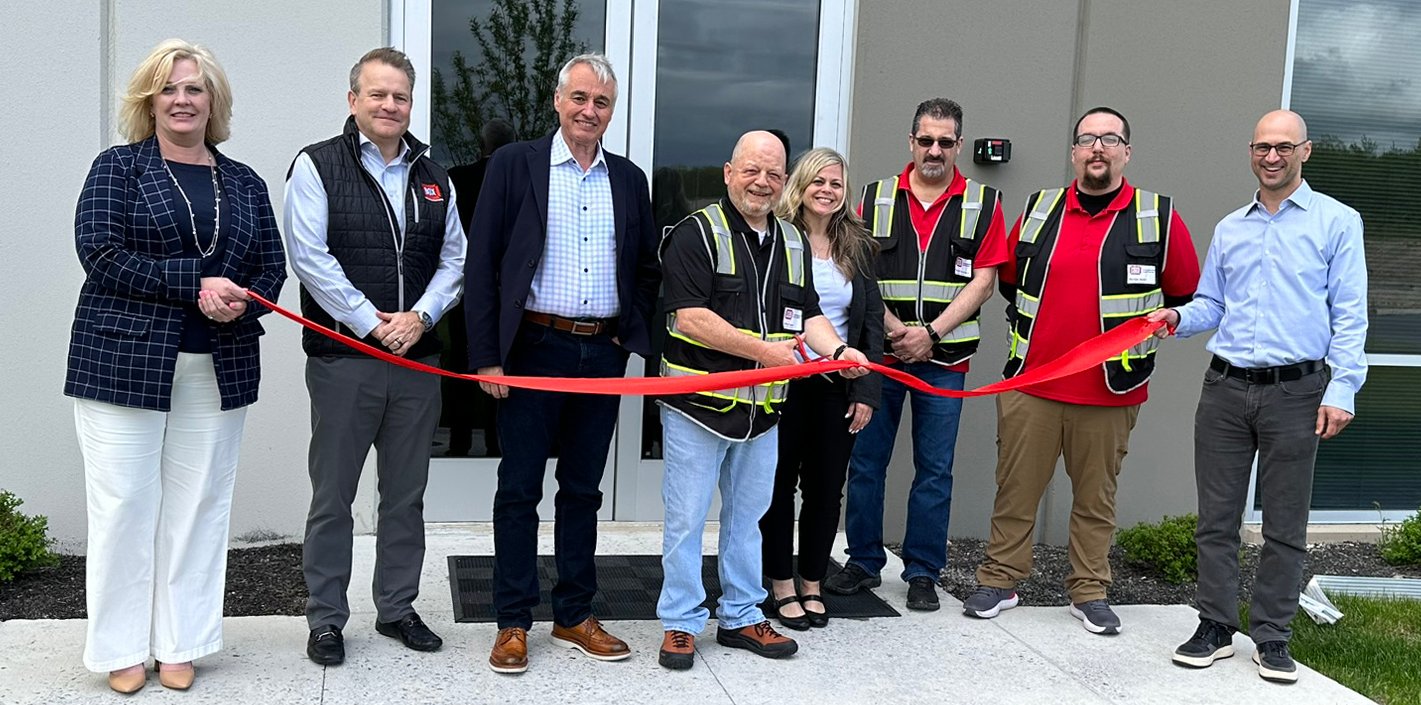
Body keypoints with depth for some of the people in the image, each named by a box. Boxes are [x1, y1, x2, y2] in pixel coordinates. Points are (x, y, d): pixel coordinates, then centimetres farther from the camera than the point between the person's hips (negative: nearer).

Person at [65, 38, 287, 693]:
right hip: (123, 361, -3)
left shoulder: (245, 183, 13)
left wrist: (242, 301, -9)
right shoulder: (118, 167, 3)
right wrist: (196, 283, -17)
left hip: (218, 366, 3)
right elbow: (100, 253, -9)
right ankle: (122, 647, 14)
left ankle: (179, 643, 17)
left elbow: (272, 267, 13)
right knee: (125, 503, 1)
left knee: (199, 504, 6)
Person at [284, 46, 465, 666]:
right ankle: (325, 619, 17)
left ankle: (397, 608, 26)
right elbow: (310, 256, -10)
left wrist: (419, 317, -6)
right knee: (332, 497, 5)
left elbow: (454, 258, 10)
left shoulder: (433, 175, 13)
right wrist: (372, 324, -14)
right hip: (342, 359, -4)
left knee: (406, 494, 12)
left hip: (418, 359, 5)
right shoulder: (318, 166, -2)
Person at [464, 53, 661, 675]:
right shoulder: (515, 164, -1)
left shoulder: (628, 179, 10)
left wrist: (631, 332, 5)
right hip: (534, 350, -3)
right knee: (519, 489, 3)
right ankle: (513, 623, 15)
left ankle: (574, 617, 23)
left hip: (603, 355, 4)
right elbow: (482, 264, -4)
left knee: (582, 490, 12)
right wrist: (486, 355, -9)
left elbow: (646, 268, 18)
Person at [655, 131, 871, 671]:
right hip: (699, 403, -6)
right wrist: (762, 350, -20)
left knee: (748, 515, 16)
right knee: (686, 518, 3)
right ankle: (681, 622, 15)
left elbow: (808, 314, 12)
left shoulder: (792, 241, 12)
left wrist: (837, 349, -9)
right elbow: (689, 317, -18)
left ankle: (741, 617, 28)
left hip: (762, 408, 6)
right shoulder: (697, 233, -9)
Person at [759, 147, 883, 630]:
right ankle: (782, 586, 19)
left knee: (827, 488, 10)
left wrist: (867, 390, 2)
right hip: (784, 383, -4)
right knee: (780, 484, 7)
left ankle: (813, 585, 24)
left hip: (839, 386, 4)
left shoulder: (857, 248, 9)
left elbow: (872, 321, 9)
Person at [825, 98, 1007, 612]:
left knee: (934, 470, 5)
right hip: (879, 351, 1)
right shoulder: (876, 197, 6)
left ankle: (922, 572, 17)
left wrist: (931, 333, -13)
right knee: (866, 462, 6)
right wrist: (894, 329, -12)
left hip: (944, 358, -1)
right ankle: (864, 563, 20)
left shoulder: (984, 203, 4)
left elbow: (982, 282, -2)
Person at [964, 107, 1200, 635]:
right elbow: (1009, 276, 22)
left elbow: (1185, 294, 9)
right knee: (1015, 489, 7)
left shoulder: (1159, 217, 0)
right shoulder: (1040, 209, 8)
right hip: (1029, 382, 2)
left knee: (1096, 497, 10)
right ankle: (999, 580, 19)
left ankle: (1089, 592, 22)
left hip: (1110, 391, -1)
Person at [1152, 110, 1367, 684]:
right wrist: (1178, 318, -3)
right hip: (1225, 388, 3)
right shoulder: (1229, 228, 14)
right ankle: (1215, 626, 17)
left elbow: (1349, 315, -2)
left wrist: (1342, 389, -10)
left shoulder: (1337, 221, 3)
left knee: (1285, 524, 5)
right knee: (1217, 517, 5)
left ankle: (1272, 637, 16)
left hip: (1295, 393, -3)